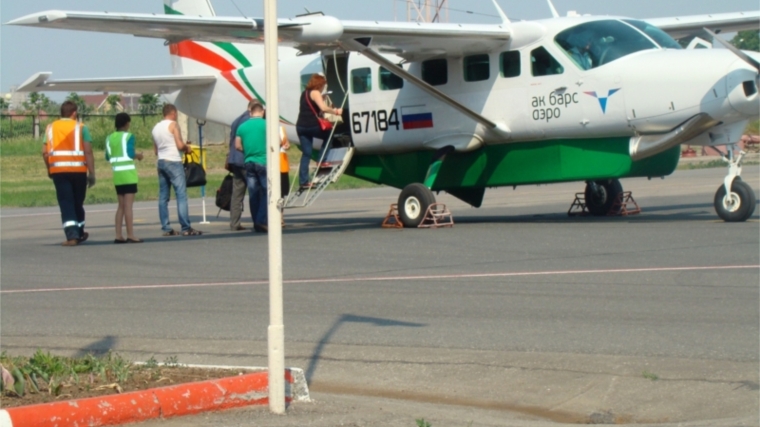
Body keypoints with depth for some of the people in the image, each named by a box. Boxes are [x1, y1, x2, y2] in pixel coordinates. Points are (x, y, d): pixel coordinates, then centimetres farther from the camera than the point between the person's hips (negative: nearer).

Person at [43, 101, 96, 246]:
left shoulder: (51, 128, 7)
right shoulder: (80, 127, 0)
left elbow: (45, 152, 2)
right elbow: (88, 151, -7)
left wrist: (49, 169, 16)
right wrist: (92, 173, -3)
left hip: (58, 170, 1)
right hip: (78, 169, -1)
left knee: (66, 203, 0)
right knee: (78, 203, 15)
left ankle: (72, 236, -12)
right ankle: (79, 233, 28)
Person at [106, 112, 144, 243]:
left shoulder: (110, 138, 8)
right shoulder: (129, 136, -9)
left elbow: (108, 157, 9)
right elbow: (130, 154, -17)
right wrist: (138, 156, 3)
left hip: (117, 174, 6)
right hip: (128, 173, -6)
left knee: (121, 205, 13)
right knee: (128, 205, -7)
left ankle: (118, 235, 10)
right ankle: (130, 235, -8)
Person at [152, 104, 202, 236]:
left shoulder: (156, 128, 15)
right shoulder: (173, 125, -6)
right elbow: (180, 145, -13)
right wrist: (187, 147, 8)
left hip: (161, 162, 8)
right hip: (173, 161, -8)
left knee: (163, 197, 7)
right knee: (181, 195, -9)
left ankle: (166, 228, 6)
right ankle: (186, 228, -14)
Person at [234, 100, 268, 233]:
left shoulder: (242, 126, 6)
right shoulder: (266, 124, -6)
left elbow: (237, 146, 10)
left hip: (249, 162, 4)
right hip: (264, 162, -4)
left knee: (253, 194, 7)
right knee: (266, 192, -2)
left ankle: (257, 224, 8)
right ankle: (262, 221, -15)